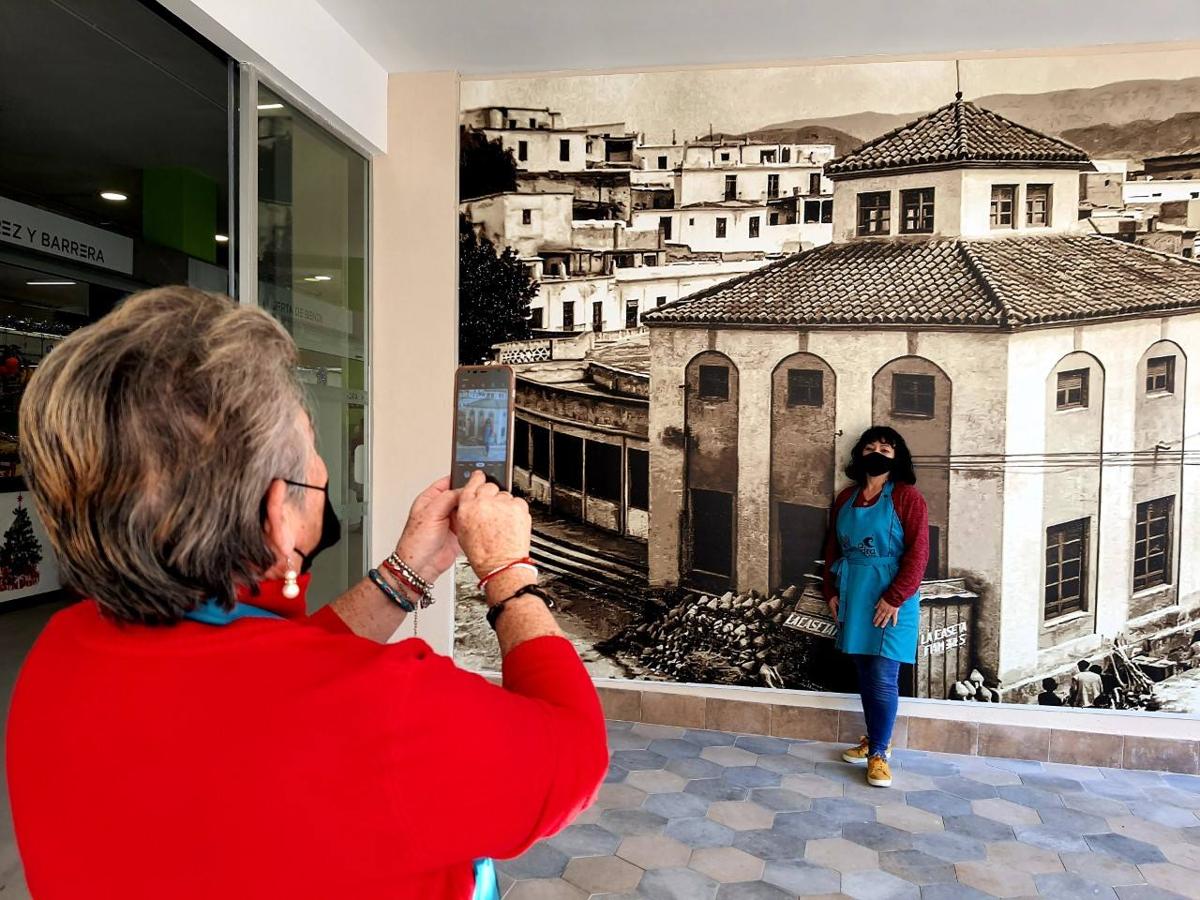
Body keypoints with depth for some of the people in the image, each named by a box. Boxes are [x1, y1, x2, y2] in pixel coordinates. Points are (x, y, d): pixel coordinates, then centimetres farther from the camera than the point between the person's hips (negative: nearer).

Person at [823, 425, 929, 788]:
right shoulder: (845, 498, 10)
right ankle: (874, 740, 27)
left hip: (890, 599, -5)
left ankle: (878, 753, 9)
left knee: (883, 679, -4)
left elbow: (918, 553, -13)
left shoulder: (907, 497, -7)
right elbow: (832, 549, 14)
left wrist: (893, 598, -17)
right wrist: (831, 592, 6)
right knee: (864, 674, 12)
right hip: (852, 597, 5)